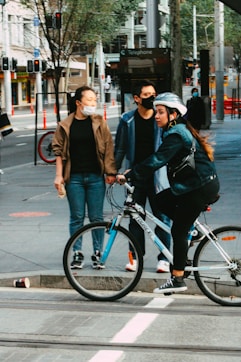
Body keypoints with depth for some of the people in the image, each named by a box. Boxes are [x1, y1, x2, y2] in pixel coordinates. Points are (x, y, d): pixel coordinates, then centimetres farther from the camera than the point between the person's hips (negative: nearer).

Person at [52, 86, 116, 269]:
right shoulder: (65, 125, 2)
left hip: (95, 177, 0)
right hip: (74, 177, 0)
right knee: (77, 217, 5)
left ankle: (97, 253, 13)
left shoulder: (99, 123, 3)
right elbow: (59, 151, 4)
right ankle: (77, 254, 13)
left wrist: (110, 171, -4)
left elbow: (108, 148, 2)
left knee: (96, 217, 4)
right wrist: (59, 175, -1)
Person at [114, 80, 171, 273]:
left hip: (158, 175, -1)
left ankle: (164, 258, 7)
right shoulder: (128, 120, 4)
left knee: (162, 218, -1)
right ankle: (135, 257, 17)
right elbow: (120, 148, 12)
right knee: (135, 219, 7)